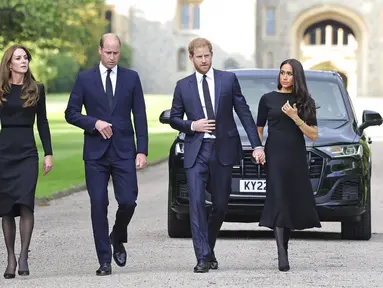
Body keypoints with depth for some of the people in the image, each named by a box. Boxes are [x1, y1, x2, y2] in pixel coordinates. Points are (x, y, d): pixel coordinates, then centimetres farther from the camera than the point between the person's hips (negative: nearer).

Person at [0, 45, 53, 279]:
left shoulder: (36, 89, 7)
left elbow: (42, 122, 9)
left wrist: (49, 153, 4)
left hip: (28, 152, 0)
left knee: (25, 203, -15)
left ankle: (24, 255, -12)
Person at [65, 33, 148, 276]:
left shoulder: (131, 78, 7)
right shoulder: (85, 79, 4)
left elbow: (140, 117, 5)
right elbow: (71, 113, 5)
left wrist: (142, 151, -2)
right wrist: (94, 123, -12)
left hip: (124, 151, 0)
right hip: (96, 153, 0)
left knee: (128, 201, -8)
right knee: (98, 205, -2)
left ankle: (118, 239, 23)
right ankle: (104, 260, 5)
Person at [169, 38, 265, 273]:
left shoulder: (228, 79, 4)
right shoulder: (183, 86, 7)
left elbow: (244, 113, 3)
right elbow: (174, 119, 13)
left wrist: (257, 145, -3)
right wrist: (192, 126, -8)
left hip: (223, 150, 0)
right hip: (196, 152, 0)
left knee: (221, 205, 7)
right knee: (197, 203, -10)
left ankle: (208, 248, 28)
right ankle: (203, 257, -9)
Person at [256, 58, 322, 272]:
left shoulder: (305, 102, 9)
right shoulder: (268, 99, 7)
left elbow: (314, 135, 3)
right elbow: (259, 129, 12)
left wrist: (295, 118, -11)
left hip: (297, 158, 2)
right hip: (275, 156, -2)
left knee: (294, 205, 2)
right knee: (279, 200, -12)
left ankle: (284, 248, 14)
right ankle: (282, 255, -19)